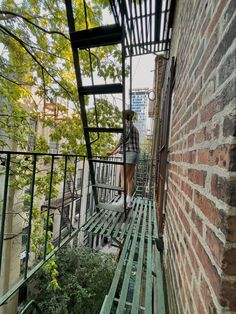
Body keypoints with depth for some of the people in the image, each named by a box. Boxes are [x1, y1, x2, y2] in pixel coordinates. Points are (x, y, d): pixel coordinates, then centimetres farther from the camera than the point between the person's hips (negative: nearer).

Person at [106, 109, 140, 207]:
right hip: (135, 154, 8)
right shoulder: (134, 128, 27)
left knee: (123, 178, -7)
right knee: (130, 178, 5)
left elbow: (123, 139, -12)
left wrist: (112, 151, -8)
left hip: (129, 154, -8)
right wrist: (116, 152, 27)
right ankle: (128, 201, 8)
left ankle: (123, 200, -5)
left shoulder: (127, 123, 1)